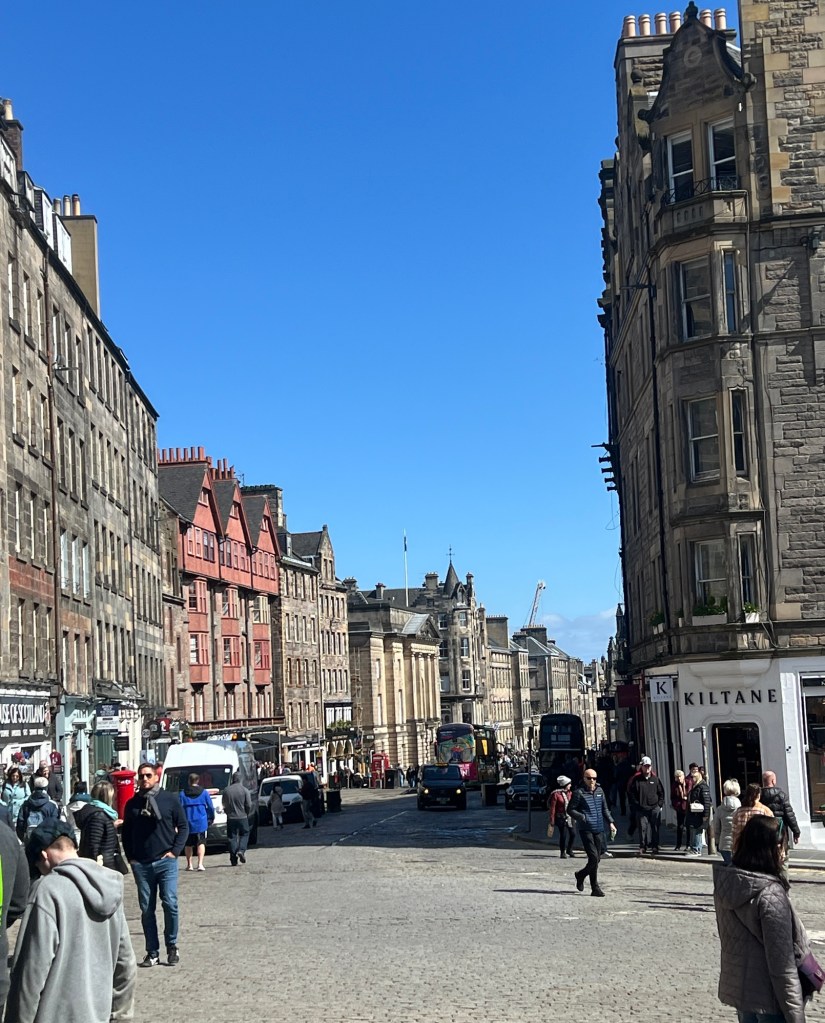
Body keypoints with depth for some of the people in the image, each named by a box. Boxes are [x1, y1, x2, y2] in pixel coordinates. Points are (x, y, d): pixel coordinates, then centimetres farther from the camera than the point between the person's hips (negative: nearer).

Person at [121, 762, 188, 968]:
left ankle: (172, 947, 7)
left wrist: (175, 851, -3)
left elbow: (183, 826, 6)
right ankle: (152, 952, 11)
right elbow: (126, 833, 17)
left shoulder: (170, 800, 3)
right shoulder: (132, 804, 10)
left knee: (170, 904, -8)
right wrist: (130, 857, 7)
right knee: (146, 909, 4)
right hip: (141, 864, 2)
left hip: (166, 861, -2)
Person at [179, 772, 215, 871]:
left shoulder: (183, 794, 0)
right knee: (201, 843, -1)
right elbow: (210, 807, 4)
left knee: (188, 844, 13)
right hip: (201, 823, -1)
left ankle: (189, 864, 17)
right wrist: (210, 818, 17)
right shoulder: (204, 792, 1)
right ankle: (200, 864, -15)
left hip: (188, 823, 1)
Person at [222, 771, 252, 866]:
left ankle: (233, 859, 3)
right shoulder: (244, 790, -6)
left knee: (232, 838, 6)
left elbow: (224, 805, 8)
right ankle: (241, 850, -9)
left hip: (230, 818, 2)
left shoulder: (226, 790, 0)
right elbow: (249, 805, -6)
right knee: (244, 835, 14)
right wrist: (247, 814, 10)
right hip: (242, 817, -2)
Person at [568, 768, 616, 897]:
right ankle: (595, 888, 1)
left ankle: (581, 875, 28)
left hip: (598, 829, 6)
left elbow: (605, 809, 22)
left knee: (597, 858, 8)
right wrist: (582, 817, -15)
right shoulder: (579, 793, -3)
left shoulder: (600, 792, 13)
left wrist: (610, 822, 10)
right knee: (593, 857, -13)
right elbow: (570, 809, -1)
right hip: (586, 829, -6)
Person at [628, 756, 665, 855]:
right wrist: (636, 804, -3)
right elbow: (630, 792, 3)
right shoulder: (636, 779, 1)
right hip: (641, 809, -1)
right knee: (642, 827, -2)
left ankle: (655, 846, 11)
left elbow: (661, 792, 12)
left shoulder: (655, 779, 6)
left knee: (655, 828, 4)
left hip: (654, 808, 1)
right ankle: (642, 846, 5)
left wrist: (660, 804, 4)